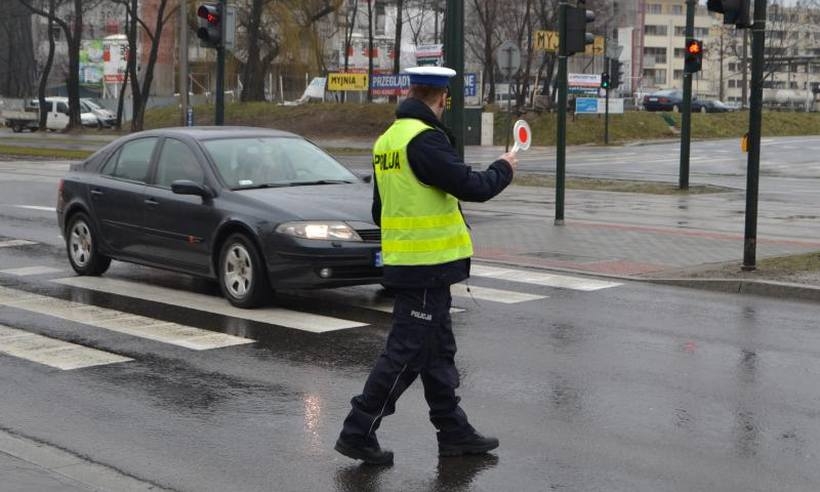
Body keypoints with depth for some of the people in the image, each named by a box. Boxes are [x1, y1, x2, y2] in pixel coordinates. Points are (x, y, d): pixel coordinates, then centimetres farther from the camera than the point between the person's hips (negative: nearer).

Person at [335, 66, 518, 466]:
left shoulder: (388, 139, 12)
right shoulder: (425, 139, -18)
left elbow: (380, 209, 19)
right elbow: (471, 186, -19)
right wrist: (504, 169, -1)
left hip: (405, 261, 10)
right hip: (427, 265, -10)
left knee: (438, 349, 16)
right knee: (407, 351, -3)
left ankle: (453, 431, 25)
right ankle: (358, 431, 2)